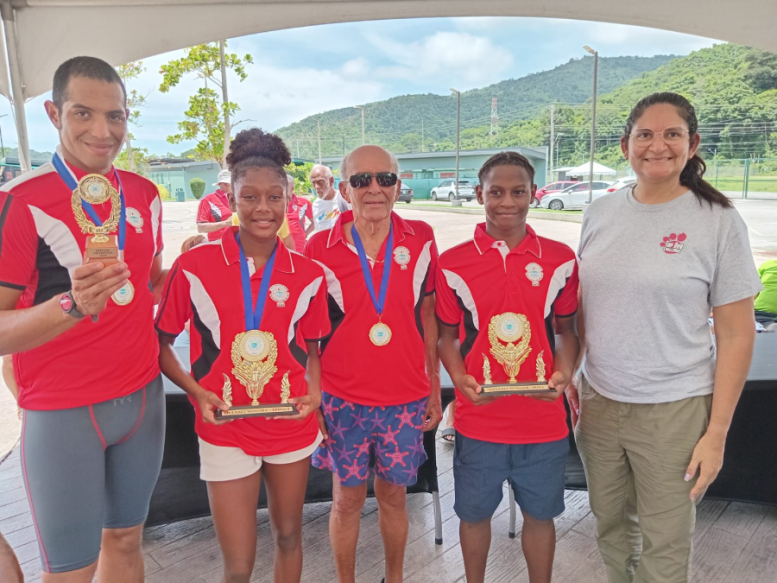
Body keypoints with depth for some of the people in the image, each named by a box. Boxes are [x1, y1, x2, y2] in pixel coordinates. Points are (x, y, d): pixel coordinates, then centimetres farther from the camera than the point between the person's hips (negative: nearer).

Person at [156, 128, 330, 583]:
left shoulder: (309, 274, -3)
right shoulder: (195, 265, -9)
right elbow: (160, 342, 0)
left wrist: (314, 392, -8)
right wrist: (195, 389, -14)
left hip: (292, 427, 2)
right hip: (226, 432, -2)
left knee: (289, 535, 21)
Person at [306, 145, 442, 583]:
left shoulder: (421, 240, -3)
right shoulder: (320, 248, -7)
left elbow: (427, 317, 5)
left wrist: (435, 387, 6)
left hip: (406, 397, 1)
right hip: (343, 397, -1)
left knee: (394, 494, 17)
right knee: (348, 496, 14)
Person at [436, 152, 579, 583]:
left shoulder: (560, 260, -1)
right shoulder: (453, 264, -5)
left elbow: (565, 329, 7)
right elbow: (447, 334, 3)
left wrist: (564, 372, -10)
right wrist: (459, 378, -13)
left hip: (543, 417, 1)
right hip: (478, 420, 0)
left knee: (539, 513, 18)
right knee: (475, 512, 18)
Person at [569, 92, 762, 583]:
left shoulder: (719, 221, -9)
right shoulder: (600, 213, 2)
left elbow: (737, 334, -7)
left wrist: (717, 432, -9)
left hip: (673, 410, -3)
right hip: (598, 399, 4)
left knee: (666, 542, 11)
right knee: (610, 523, 19)